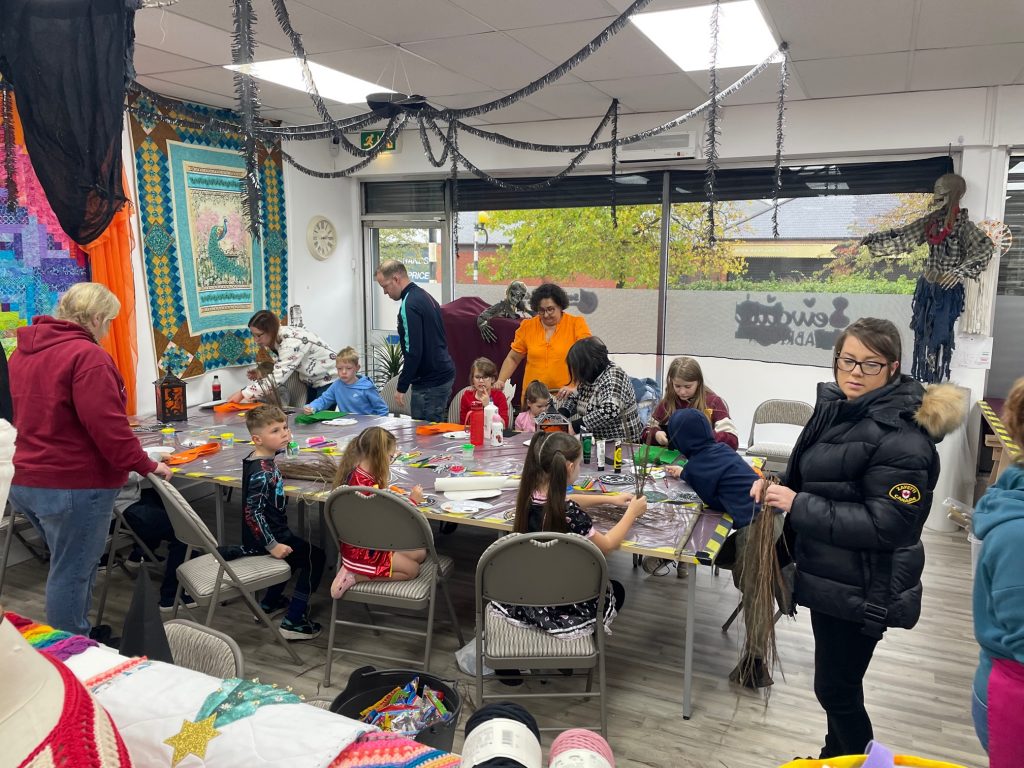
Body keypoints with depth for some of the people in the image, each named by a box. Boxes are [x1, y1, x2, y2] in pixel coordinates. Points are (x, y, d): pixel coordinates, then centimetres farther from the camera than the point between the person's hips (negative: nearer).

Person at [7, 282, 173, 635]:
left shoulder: (23, 351, 11)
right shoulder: (86, 355, -18)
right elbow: (106, 425, -23)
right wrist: (145, 465, -14)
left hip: (27, 480, 9)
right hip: (74, 485, -9)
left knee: (69, 566, 22)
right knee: (72, 572, 3)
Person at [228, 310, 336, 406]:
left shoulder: (292, 341, -29)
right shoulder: (274, 339, -3)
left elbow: (276, 379, -33)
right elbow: (281, 371, 8)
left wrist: (243, 393, -30)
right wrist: (261, 372, -10)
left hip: (329, 380, -8)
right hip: (313, 382, 8)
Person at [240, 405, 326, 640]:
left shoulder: (264, 458, 0)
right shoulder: (261, 472, -29)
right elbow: (253, 513, -32)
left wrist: (285, 441, 11)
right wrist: (273, 545, -30)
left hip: (275, 530, 10)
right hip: (262, 540, -10)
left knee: (296, 549, 33)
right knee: (315, 558, 0)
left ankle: (269, 604, 42)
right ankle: (293, 623, 2)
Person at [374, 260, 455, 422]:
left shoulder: (410, 305, -17)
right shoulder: (425, 296, 14)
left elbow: (413, 352, -21)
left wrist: (401, 387, -13)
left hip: (430, 383, -10)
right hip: (443, 374, 10)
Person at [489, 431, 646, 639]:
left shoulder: (530, 495, -9)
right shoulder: (570, 515, -30)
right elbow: (607, 545, -12)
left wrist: (610, 499, 16)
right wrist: (632, 512, 1)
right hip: (557, 606, -6)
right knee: (616, 590, 24)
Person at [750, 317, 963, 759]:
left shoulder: (901, 437, -21)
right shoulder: (838, 408, 5)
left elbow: (886, 525, -26)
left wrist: (798, 505, -25)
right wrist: (779, 488, -3)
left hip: (862, 591, -8)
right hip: (830, 578, 8)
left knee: (836, 689, 5)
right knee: (836, 684, 24)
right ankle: (833, 757, 44)